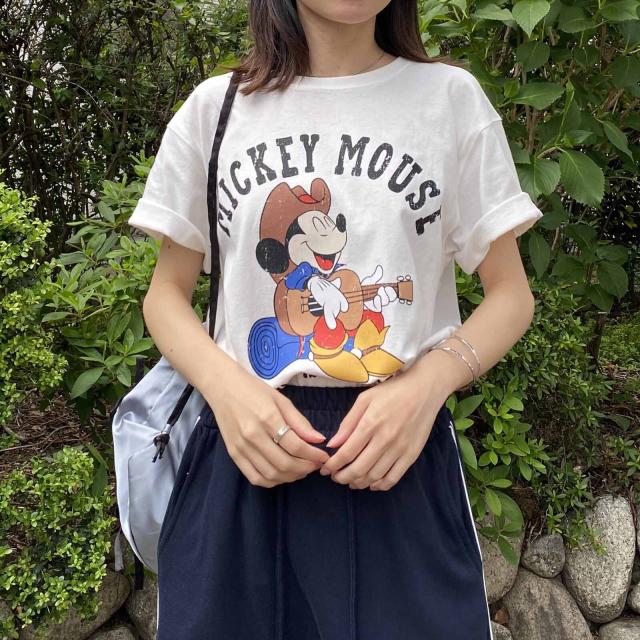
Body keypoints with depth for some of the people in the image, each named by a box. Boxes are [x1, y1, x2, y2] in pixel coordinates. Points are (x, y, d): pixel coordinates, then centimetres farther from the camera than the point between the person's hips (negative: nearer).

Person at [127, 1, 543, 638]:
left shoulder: (451, 96, 3)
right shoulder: (215, 106, 5)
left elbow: (510, 292, 4)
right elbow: (166, 293, 8)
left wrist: (426, 384, -15)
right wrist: (224, 384, -13)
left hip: (402, 452, 0)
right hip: (246, 443, 1)